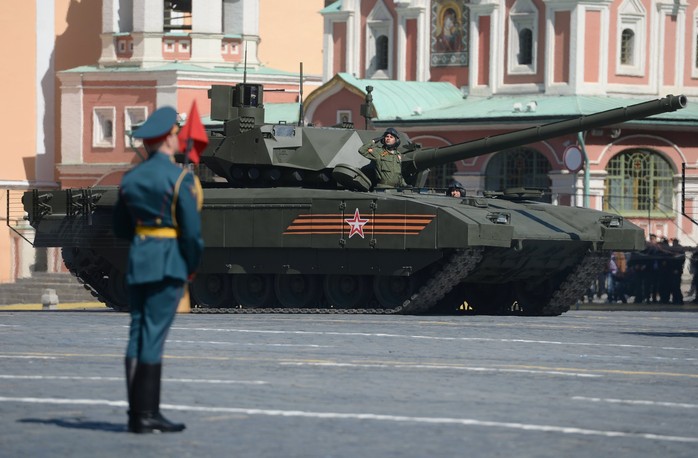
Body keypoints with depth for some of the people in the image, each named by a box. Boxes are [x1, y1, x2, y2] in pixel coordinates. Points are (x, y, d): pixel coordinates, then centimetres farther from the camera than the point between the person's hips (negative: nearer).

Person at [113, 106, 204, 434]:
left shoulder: (130, 178, 9)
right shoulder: (180, 178, -10)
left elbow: (121, 228, 15)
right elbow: (192, 229, -12)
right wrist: (192, 266, 0)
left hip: (138, 260, 6)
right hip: (169, 262, -6)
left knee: (138, 333, 8)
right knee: (154, 335, -6)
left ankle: (137, 412, 10)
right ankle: (146, 413, -5)